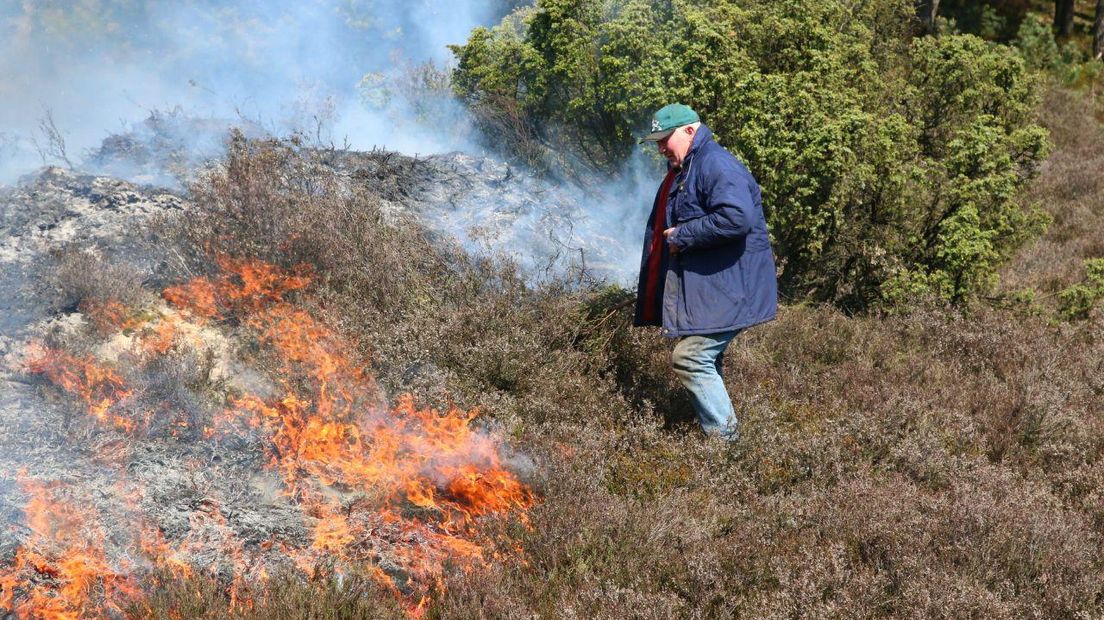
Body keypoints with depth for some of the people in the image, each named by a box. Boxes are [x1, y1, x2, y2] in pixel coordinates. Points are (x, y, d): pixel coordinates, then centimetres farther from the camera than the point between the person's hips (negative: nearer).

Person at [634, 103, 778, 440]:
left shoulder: (716, 165, -16)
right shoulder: (682, 171, 18)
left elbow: (738, 217, -31)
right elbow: (662, 228, 32)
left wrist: (681, 236, -21)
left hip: (724, 291, -11)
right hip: (700, 290, 11)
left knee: (689, 359, -15)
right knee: (704, 363, 14)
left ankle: (724, 439, -8)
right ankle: (718, 431, 23)